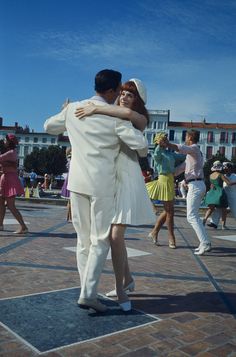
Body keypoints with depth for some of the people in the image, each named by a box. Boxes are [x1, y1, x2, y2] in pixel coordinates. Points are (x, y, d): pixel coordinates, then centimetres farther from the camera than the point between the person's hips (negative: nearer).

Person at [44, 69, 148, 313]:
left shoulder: (73, 109, 7)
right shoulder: (115, 117, -8)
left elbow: (49, 127, 21)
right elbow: (140, 143, -13)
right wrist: (142, 154, 10)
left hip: (77, 181, 5)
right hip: (102, 184, -5)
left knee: (83, 239, 12)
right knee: (100, 240, 3)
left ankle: (87, 291, 16)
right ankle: (88, 293, -2)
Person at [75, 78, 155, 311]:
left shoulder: (140, 120, 0)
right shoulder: (113, 119, 18)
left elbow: (128, 113, -24)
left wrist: (95, 109, -21)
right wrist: (71, 112, 15)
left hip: (126, 179, -6)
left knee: (115, 235, -12)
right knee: (112, 234, 11)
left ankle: (120, 291, -1)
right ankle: (127, 280, 27)